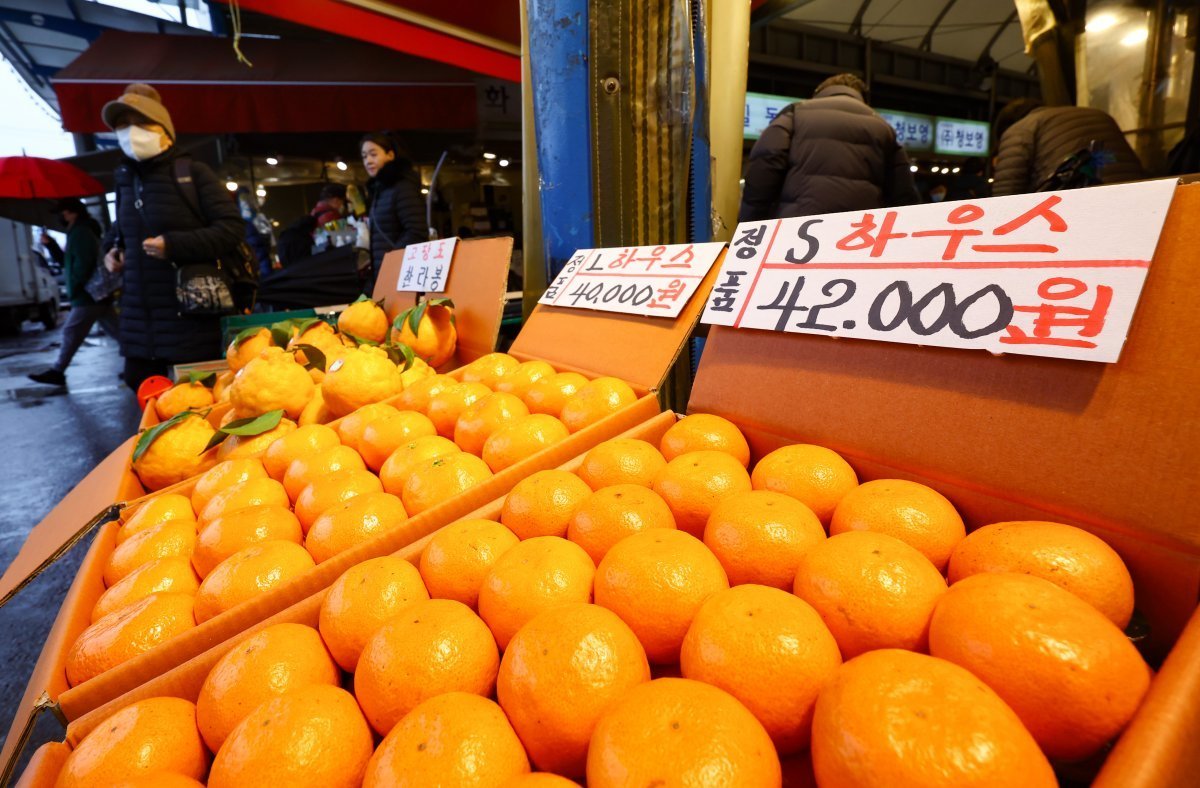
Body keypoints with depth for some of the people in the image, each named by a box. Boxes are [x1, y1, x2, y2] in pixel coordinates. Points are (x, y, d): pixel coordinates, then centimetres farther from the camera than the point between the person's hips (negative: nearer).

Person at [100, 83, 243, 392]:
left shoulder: (192, 173, -7)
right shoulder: (125, 178, 12)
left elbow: (231, 228, -14)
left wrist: (175, 245, -20)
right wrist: (112, 248, 11)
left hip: (191, 316, -6)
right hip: (138, 316, 7)